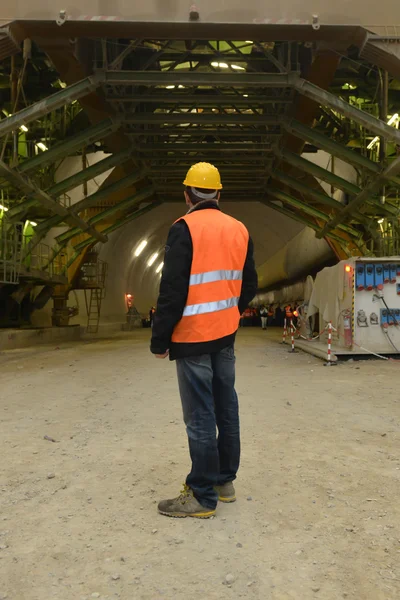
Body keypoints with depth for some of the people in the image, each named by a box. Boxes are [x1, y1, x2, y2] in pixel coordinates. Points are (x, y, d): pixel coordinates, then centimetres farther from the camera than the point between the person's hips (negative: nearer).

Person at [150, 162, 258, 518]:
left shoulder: (185, 229, -13)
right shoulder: (239, 230, 7)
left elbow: (172, 291, -17)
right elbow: (249, 285, 12)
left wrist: (159, 339, -9)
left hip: (193, 336, -7)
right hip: (226, 335, 7)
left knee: (201, 417, -1)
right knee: (226, 408, 14)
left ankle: (203, 497, 9)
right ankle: (226, 481, 27)